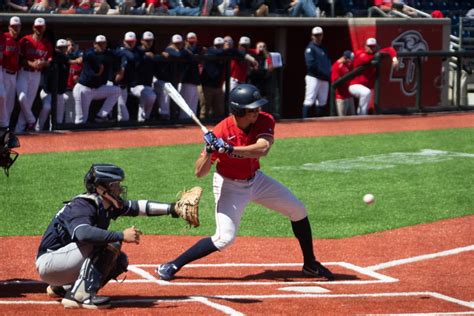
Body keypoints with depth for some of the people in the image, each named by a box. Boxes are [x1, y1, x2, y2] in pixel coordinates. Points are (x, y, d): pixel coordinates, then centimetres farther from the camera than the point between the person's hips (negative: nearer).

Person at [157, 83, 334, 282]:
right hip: (230, 186, -5)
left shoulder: (265, 121, -18)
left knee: (298, 211, 7)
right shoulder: (221, 133, -28)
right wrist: (209, 152, -45)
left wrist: (229, 149, -50)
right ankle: (172, 266, -8)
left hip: (256, 180, 5)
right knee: (225, 238, -19)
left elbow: (262, 149, -39)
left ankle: (310, 265, 25)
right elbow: (199, 173, -26)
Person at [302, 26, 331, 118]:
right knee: (309, 100, -12)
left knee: (322, 102, 10)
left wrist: (328, 74, 0)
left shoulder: (323, 48, 20)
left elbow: (328, 62, 19)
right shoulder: (310, 48, -4)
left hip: (324, 79, 8)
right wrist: (323, 74, -15)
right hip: (314, 77, -8)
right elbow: (311, 64, -15)